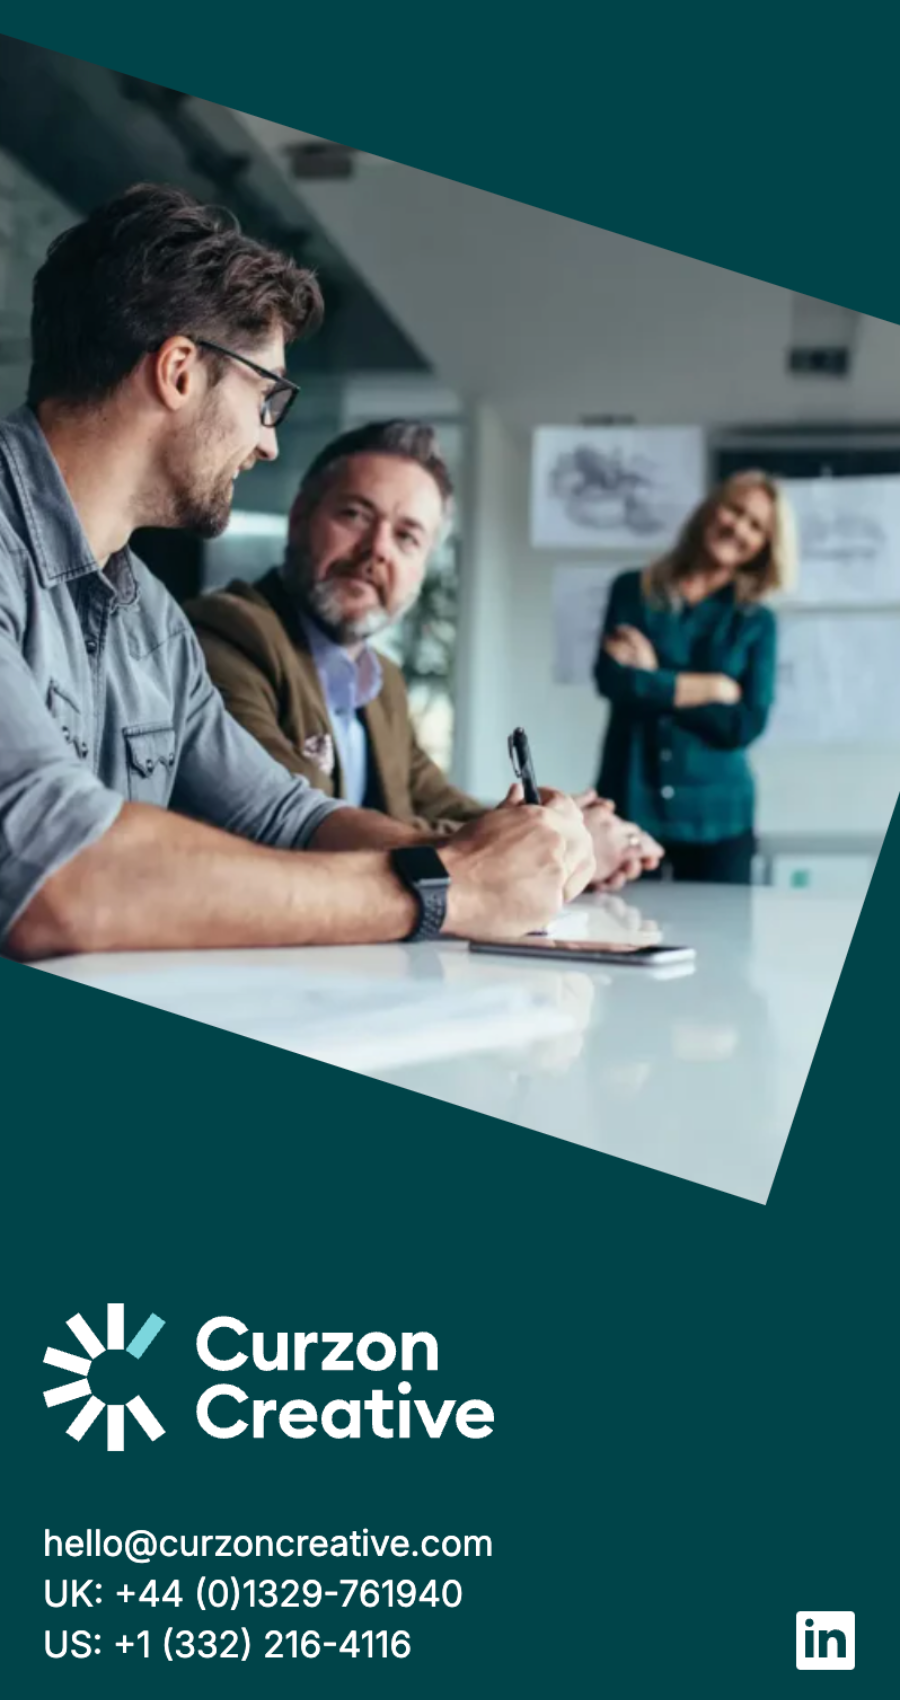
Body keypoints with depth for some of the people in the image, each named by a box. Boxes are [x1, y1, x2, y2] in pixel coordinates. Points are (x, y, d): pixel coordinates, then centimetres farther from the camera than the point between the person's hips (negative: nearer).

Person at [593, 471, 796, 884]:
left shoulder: (757, 622, 6)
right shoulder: (634, 591, 5)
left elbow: (745, 724, -6)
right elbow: (613, 679, -11)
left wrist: (654, 680, -8)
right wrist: (715, 687, -8)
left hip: (716, 817, 1)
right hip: (629, 806, -1)